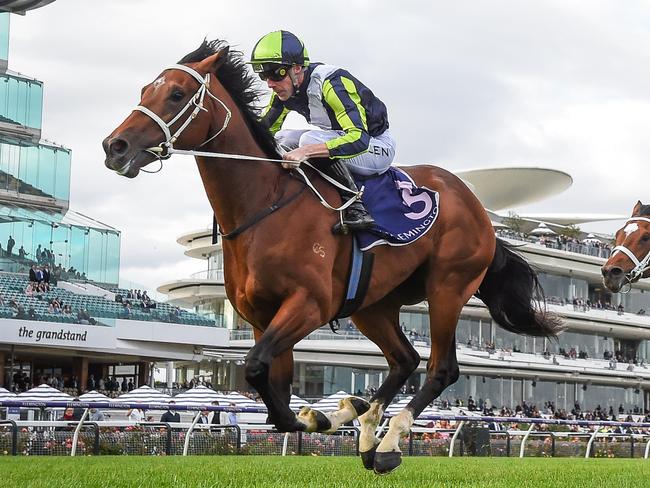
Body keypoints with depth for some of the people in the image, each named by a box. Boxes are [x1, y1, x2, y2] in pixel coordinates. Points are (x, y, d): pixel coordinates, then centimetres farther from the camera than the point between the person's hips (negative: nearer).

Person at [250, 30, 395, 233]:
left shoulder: (331, 83, -29)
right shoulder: (284, 91, -4)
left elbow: (359, 139, -39)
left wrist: (306, 151, -47)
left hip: (378, 148, -9)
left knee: (310, 140, -30)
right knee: (282, 140, -3)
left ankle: (356, 208, -25)